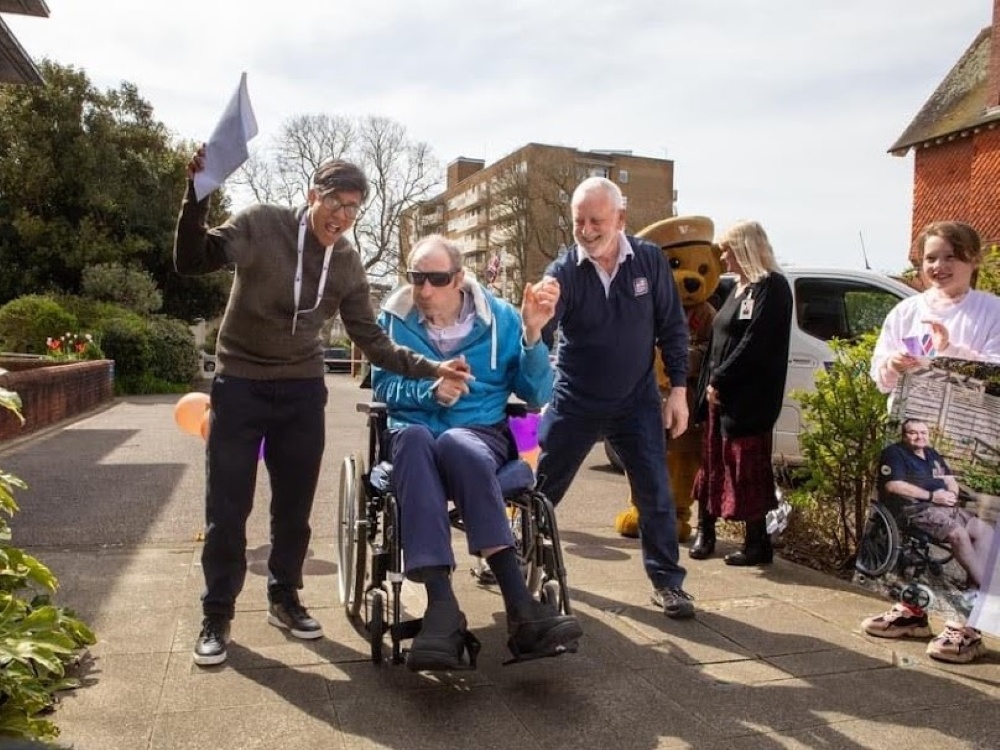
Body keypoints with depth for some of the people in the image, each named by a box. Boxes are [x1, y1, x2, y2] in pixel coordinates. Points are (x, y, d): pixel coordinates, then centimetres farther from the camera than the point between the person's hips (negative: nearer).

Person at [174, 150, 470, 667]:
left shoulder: (347, 264, 0)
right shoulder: (261, 225, -10)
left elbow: (372, 340, 2)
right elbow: (191, 261, -19)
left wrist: (429, 368, -8)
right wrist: (197, 195, -32)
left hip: (302, 391, 3)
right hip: (239, 385, -3)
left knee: (294, 507, 10)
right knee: (227, 509, 1)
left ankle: (284, 599, 30)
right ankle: (217, 615, 18)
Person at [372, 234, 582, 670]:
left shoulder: (498, 317, 4)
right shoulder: (394, 318, 7)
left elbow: (537, 395, 0)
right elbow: (382, 384, 1)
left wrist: (532, 335, -16)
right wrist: (430, 390, -17)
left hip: (481, 433, -1)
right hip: (414, 433, 1)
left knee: (456, 445, -37)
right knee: (415, 439, -37)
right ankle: (442, 607, -45)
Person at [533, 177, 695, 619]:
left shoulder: (649, 260, -8)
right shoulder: (563, 272, -13)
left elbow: (672, 327, 0)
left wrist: (678, 389, -4)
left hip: (637, 401, 1)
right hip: (574, 402, 0)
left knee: (656, 495, 0)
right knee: (540, 490, 11)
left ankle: (667, 583, 16)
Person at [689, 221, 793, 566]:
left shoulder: (771, 287, -10)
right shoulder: (740, 288, 18)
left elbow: (754, 345, -18)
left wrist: (719, 381, -14)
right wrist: (709, 384, 7)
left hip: (748, 400, -9)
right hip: (720, 395, 9)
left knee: (747, 470, -3)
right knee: (713, 463, 12)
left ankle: (758, 543, 9)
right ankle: (705, 533, 23)